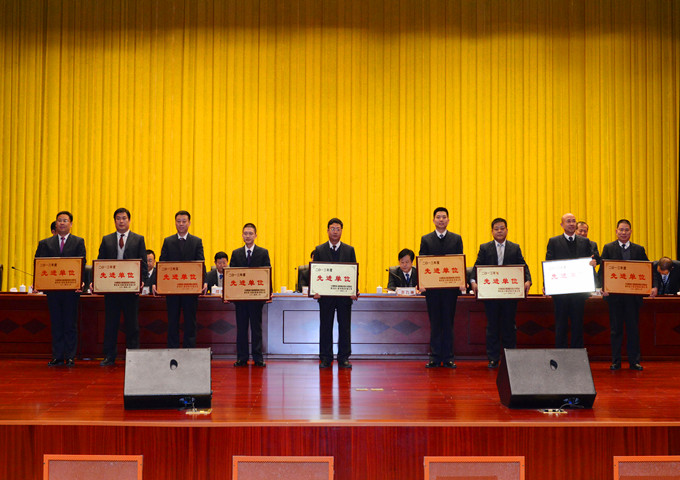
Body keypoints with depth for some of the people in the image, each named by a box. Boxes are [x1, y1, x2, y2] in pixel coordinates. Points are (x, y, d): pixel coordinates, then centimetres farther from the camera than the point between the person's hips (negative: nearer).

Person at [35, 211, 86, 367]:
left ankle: (70, 357, 7)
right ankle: (57, 357, 12)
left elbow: (82, 263, -4)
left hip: (71, 289, -2)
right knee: (56, 324, 6)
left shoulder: (78, 242, 5)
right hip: (52, 288, 2)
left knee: (70, 324, 2)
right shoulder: (45, 243, 11)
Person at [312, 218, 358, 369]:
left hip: (344, 294, 0)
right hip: (325, 294, 0)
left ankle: (343, 358, 10)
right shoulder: (319, 250, 7)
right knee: (325, 327, 3)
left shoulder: (349, 250, 8)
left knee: (345, 327, 2)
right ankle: (325, 359, 11)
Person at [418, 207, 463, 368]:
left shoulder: (456, 239, 7)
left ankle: (448, 357, 9)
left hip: (450, 287, 0)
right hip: (432, 287, 0)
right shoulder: (426, 239, 7)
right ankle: (435, 357, 11)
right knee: (434, 323, 5)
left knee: (448, 323, 3)